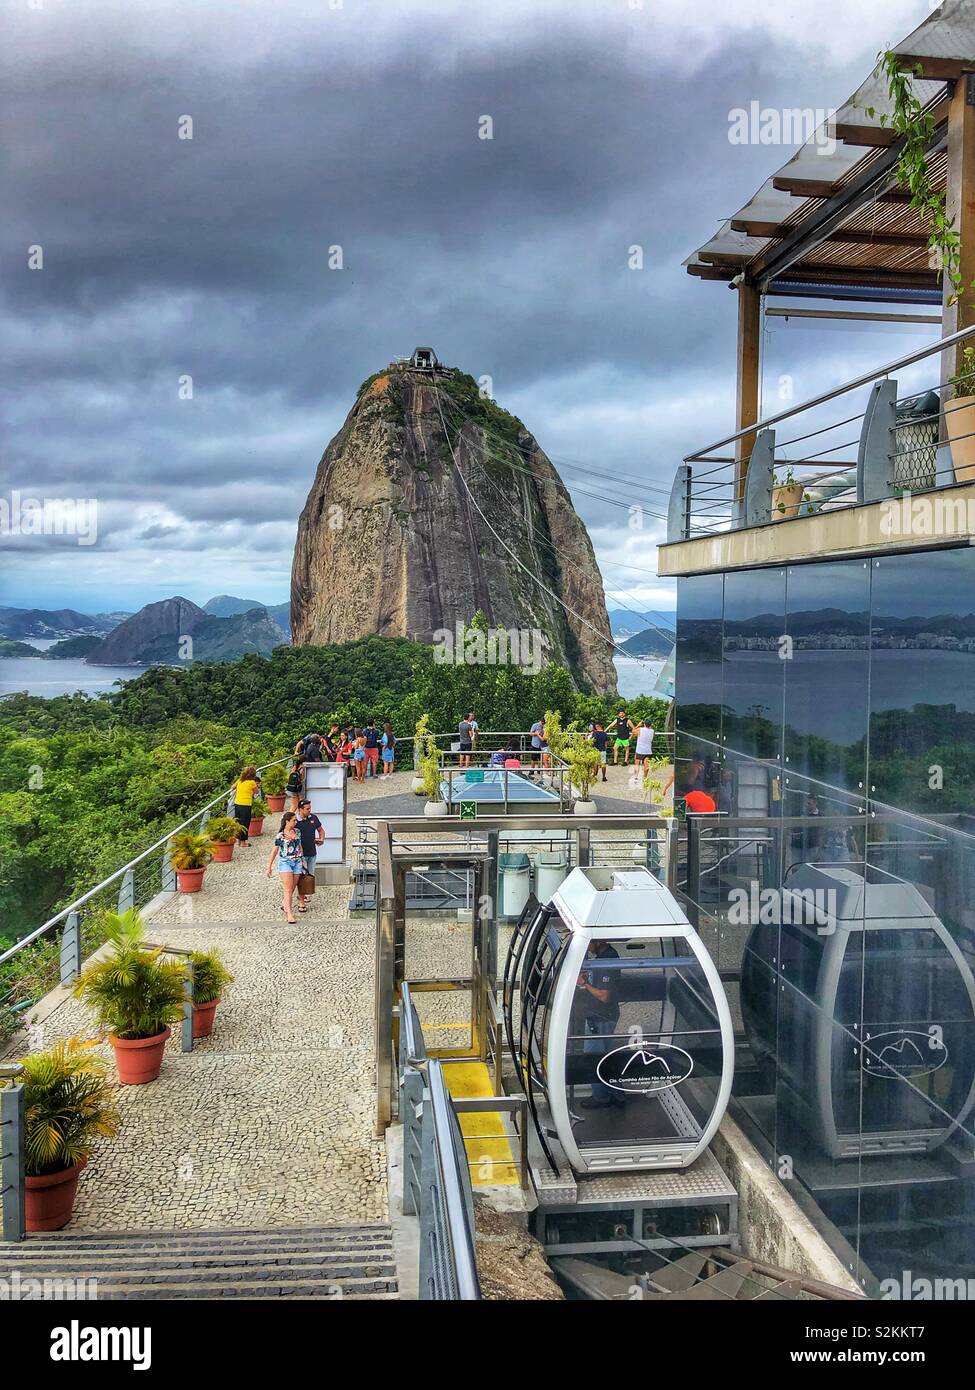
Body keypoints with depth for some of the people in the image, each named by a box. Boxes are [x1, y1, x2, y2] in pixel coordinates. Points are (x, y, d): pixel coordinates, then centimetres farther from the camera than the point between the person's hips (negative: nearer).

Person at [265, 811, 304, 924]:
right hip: (285, 862, -5)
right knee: (288, 889, -10)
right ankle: (289, 914, -11)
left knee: (292, 888, 9)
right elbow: (274, 851, -1)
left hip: (297, 862, 5)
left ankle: (284, 905, 32)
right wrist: (269, 866, 1)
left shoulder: (297, 832, 5)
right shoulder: (280, 836, -8)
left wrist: (303, 860, 19)